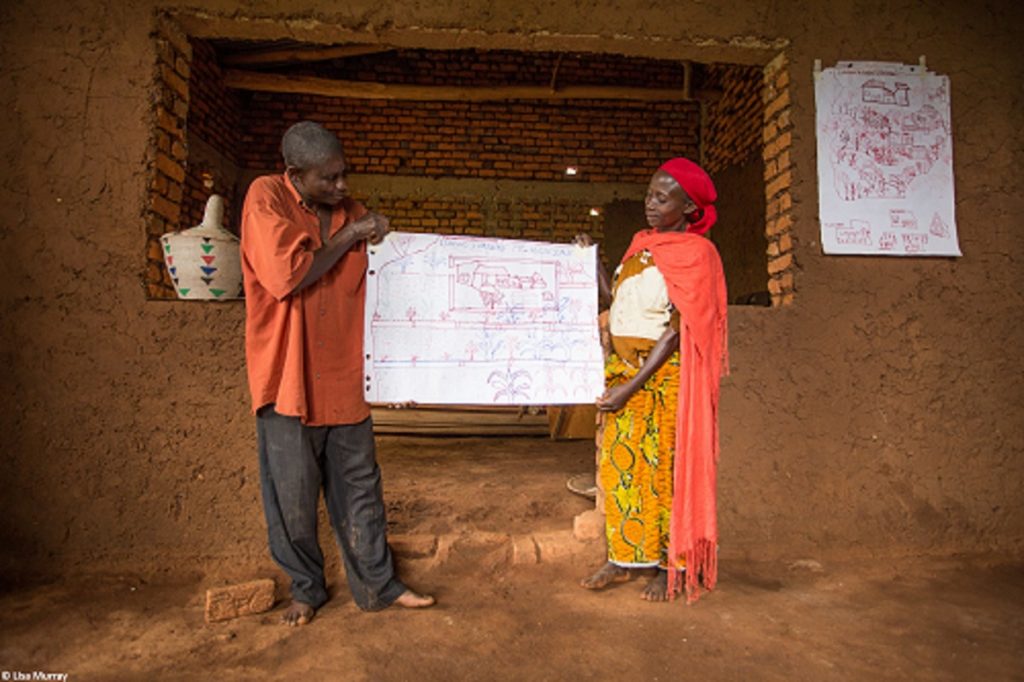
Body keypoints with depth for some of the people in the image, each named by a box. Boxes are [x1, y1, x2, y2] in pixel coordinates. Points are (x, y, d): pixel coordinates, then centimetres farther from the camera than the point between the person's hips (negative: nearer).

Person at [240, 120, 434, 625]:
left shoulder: (352, 212, 8)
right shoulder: (266, 197, -7)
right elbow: (284, 276, -21)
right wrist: (349, 236, -13)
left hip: (343, 379, 4)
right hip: (288, 379, -4)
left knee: (359, 490, 11)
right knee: (292, 496, 9)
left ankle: (377, 585, 25)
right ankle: (305, 588, 30)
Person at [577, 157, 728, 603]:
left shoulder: (695, 253, -9)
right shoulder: (641, 243, 12)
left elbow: (676, 329, -15)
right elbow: (614, 298, 12)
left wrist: (632, 386, -18)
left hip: (663, 375, -6)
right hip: (623, 367, 7)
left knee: (663, 469, 2)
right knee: (617, 464, 8)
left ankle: (671, 566, 18)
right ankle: (622, 558, 22)